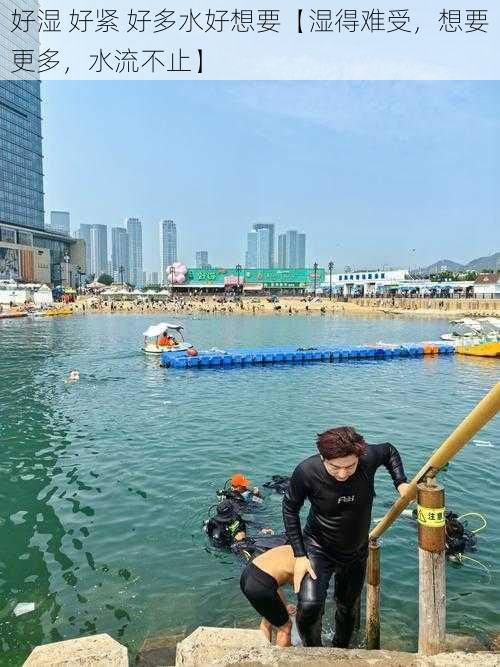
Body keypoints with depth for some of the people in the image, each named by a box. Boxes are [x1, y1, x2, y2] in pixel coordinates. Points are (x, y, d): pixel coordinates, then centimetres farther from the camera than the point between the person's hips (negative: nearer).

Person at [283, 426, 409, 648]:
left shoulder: (369, 457, -27)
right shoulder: (307, 471, -33)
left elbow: (389, 450, -1)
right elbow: (290, 508, -14)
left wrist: (401, 483, -13)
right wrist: (299, 555, -15)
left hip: (356, 552, 3)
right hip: (318, 548, -3)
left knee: (347, 608, 23)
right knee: (309, 607, -23)